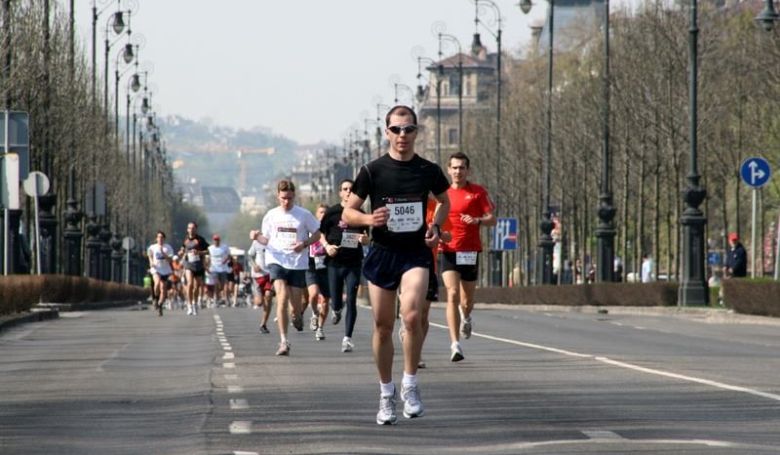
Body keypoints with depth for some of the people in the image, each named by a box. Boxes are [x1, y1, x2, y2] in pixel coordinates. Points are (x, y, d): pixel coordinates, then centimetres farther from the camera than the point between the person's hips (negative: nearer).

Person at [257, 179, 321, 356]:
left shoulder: (304, 215, 1)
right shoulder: (271, 215, 7)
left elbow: (316, 235, 9)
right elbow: (266, 239, 14)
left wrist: (304, 244, -10)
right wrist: (257, 238, -9)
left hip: (298, 263, 0)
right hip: (277, 260, 0)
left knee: (295, 302, 3)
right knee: (282, 297, -18)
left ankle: (296, 316, 44)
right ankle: (283, 341, -20)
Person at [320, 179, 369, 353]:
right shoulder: (331, 212, 2)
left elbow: (366, 240, 12)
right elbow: (321, 233, 6)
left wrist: (364, 239, -11)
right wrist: (327, 246, -12)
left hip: (353, 262, 0)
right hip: (334, 262, 0)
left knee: (351, 301, -8)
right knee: (336, 303, 5)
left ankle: (347, 337, -4)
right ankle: (337, 310, 43)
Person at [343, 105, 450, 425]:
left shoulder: (428, 170, 2)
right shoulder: (372, 171, -3)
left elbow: (444, 202, 21)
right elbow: (347, 213, 1)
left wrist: (436, 226, 2)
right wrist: (369, 219, -19)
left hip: (416, 253, -1)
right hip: (382, 254, 1)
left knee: (412, 315, -22)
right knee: (383, 326, 5)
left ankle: (410, 386, -7)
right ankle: (386, 395, 20)